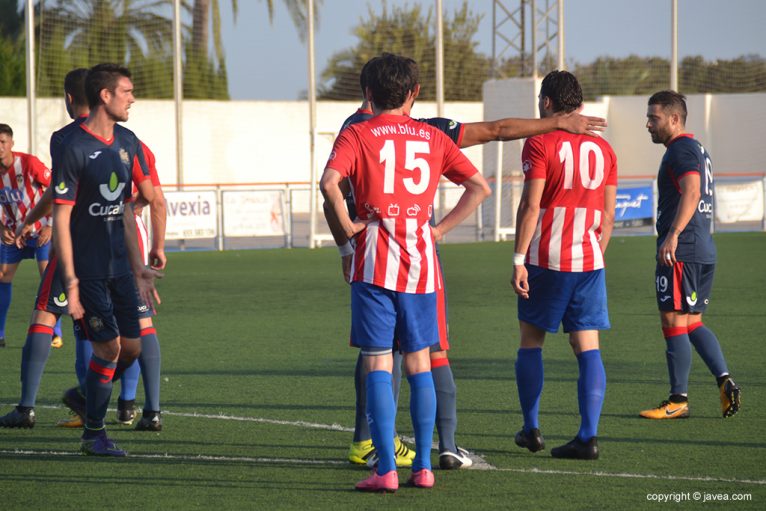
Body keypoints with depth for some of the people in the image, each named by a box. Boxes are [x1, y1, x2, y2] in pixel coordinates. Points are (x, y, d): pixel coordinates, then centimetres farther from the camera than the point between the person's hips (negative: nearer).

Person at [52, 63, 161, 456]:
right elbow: (61, 220, -15)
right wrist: (71, 282, -19)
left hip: (119, 264, 7)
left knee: (131, 347, 5)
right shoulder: (75, 149, -14)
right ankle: (93, 434, 6)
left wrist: (138, 268, 15)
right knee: (109, 347, -8)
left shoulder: (127, 143, 10)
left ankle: (85, 397, 29)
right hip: (88, 268, -7)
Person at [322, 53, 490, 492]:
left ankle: (386, 469, -8)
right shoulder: (432, 138, 10)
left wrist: (345, 227, -5)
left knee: (378, 364, -2)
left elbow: (330, 182, -19)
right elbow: (480, 186, 8)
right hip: (421, 259, 3)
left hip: (376, 262, -3)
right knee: (420, 362, 11)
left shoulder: (357, 135, 0)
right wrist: (440, 228, 9)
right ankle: (424, 466, 10)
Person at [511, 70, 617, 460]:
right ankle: (588, 436, -7)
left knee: (531, 341, 12)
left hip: (546, 260, -4)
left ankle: (531, 429, 16)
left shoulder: (540, 144, -7)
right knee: (587, 347, 1)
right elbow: (608, 216, 11)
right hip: (589, 261, 4)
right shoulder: (602, 149, 9)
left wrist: (519, 260, -11)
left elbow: (530, 206, -13)